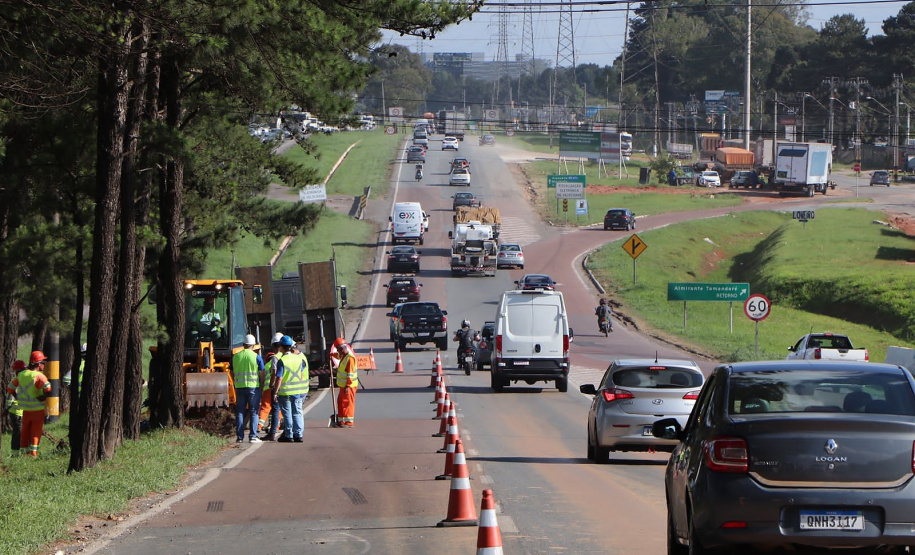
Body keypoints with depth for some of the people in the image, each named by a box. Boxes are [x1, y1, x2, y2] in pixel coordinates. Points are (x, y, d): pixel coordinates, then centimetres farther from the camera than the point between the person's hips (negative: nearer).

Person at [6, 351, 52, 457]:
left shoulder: (21, 374, 5)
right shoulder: (38, 376, -16)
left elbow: (10, 389, 12)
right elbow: (48, 389, -32)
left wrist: (18, 398, 16)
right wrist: (43, 398, -16)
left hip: (25, 409, 5)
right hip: (38, 408, -5)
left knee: (25, 432, 14)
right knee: (36, 432, 3)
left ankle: (23, 451, 16)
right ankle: (33, 452, 0)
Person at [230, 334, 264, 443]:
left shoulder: (235, 357, 6)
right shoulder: (257, 357, -5)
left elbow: (232, 373, 14)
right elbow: (262, 374, -5)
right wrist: (262, 385, 8)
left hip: (239, 388, 3)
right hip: (253, 387, -3)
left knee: (240, 412, 8)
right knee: (253, 412, 2)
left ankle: (239, 437, 6)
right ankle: (253, 436, -1)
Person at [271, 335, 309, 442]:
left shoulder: (281, 361, -14)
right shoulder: (299, 358, 2)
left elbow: (279, 378, -16)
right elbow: (302, 375, 11)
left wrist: (275, 392, -10)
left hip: (285, 391, -4)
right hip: (298, 391, 4)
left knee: (287, 413, 4)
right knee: (297, 412, 9)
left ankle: (288, 435, 6)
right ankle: (299, 435, 7)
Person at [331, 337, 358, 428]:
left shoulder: (350, 358, -20)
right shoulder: (343, 356, 10)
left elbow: (350, 374, -22)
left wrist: (348, 386, -23)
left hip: (348, 386, -10)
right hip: (343, 385, 10)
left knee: (347, 403, -5)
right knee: (341, 403, 14)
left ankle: (349, 422, 0)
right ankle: (341, 421, 21)